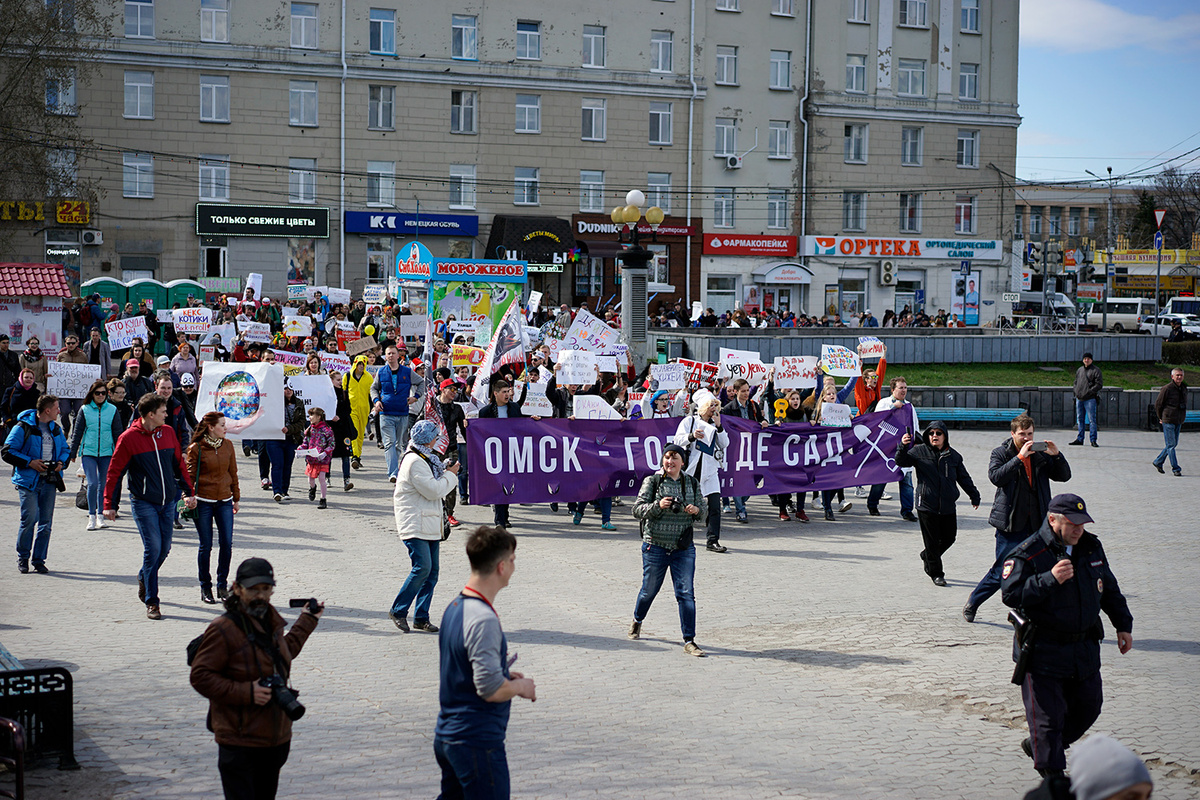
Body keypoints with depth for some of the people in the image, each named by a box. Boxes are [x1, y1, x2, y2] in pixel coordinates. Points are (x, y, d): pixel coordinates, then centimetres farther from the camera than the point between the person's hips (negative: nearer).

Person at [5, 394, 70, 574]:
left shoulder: (56, 428, 14)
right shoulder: (23, 428, -5)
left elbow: (65, 449, 27)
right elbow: (8, 452, -6)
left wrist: (61, 462, 5)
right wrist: (30, 462, -14)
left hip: (49, 481, 5)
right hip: (29, 481, -5)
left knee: (46, 522, 2)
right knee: (29, 518, -10)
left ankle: (39, 559, 11)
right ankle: (22, 558, 8)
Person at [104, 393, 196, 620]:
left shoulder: (168, 432, 5)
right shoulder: (129, 438, -9)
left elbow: (179, 464, 16)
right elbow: (115, 472, -4)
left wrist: (190, 491, 16)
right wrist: (109, 504, -6)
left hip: (168, 501, 5)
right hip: (144, 503, -5)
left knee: (164, 548, 9)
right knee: (153, 548, -10)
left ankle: (144, 578, 39)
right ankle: (151, 602, -1)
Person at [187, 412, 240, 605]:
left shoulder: (228, 446, 7)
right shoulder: (196, 448, -6)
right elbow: (190, 474, -2)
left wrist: (236, 498, 15)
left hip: (224, 502, 4)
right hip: (203, 502, -4)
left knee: (226, 543, -1)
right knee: (206, 546, 1)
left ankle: (222, 585, 13)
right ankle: (205, 587, 14)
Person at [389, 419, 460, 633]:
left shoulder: (426, 458, 18)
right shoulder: (414, 461, -15)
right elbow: (433, 490, -18)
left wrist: (447, 473, 12)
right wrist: (450, 475, -5)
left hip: (430, 525, 10)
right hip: (414, 525, -10)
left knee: (432, 571, 5)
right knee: (422, 567, -17)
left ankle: (421, 617, 9)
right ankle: (398, 611, -5)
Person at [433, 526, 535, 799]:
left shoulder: (455, 606, 7)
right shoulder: (483, 620, -23)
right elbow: (491, 689, -26)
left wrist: (504, 674, 14)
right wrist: (521, 687, -7)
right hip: (477, 742, -9)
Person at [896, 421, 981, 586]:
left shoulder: (953, 455, 8)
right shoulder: (919, 452, 0)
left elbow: (964, 478, 16)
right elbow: (901, 461, -7)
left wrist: (974, 496, 18)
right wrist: (903, 447, -26)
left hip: (948, 506, 3)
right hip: (927, 506, -3)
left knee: (949, 537, 9)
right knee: (932, 540, 1)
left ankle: (927, 556, 35)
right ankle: (935, 573, 16)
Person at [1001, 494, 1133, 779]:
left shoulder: (1092, 548, 6)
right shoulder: (1028, 554, -14)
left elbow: (1109, 589, 19)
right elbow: (1011, 595, -21)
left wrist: (1123, 625, 17)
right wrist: (1050, 580, -29)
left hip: (1085, 648, 6)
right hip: (1043, 652, -6)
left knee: (1087, 707, 16)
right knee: (1048, 715, -4)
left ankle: (1037, 746, 35)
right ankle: (1053, 776, 6)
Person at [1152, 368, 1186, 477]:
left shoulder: (1184, 388, 9)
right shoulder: (1167, 389, -12)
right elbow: (1158, 404, -5)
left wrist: (1182, 417, 17)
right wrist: (1161, 418, 2)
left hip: (1178, 421, 7)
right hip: (1168, 421, -7)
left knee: (1174, 444, 12)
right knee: (1170, 445, -6)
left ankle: (1158, 462, 27)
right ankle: (1175, 469, -3)